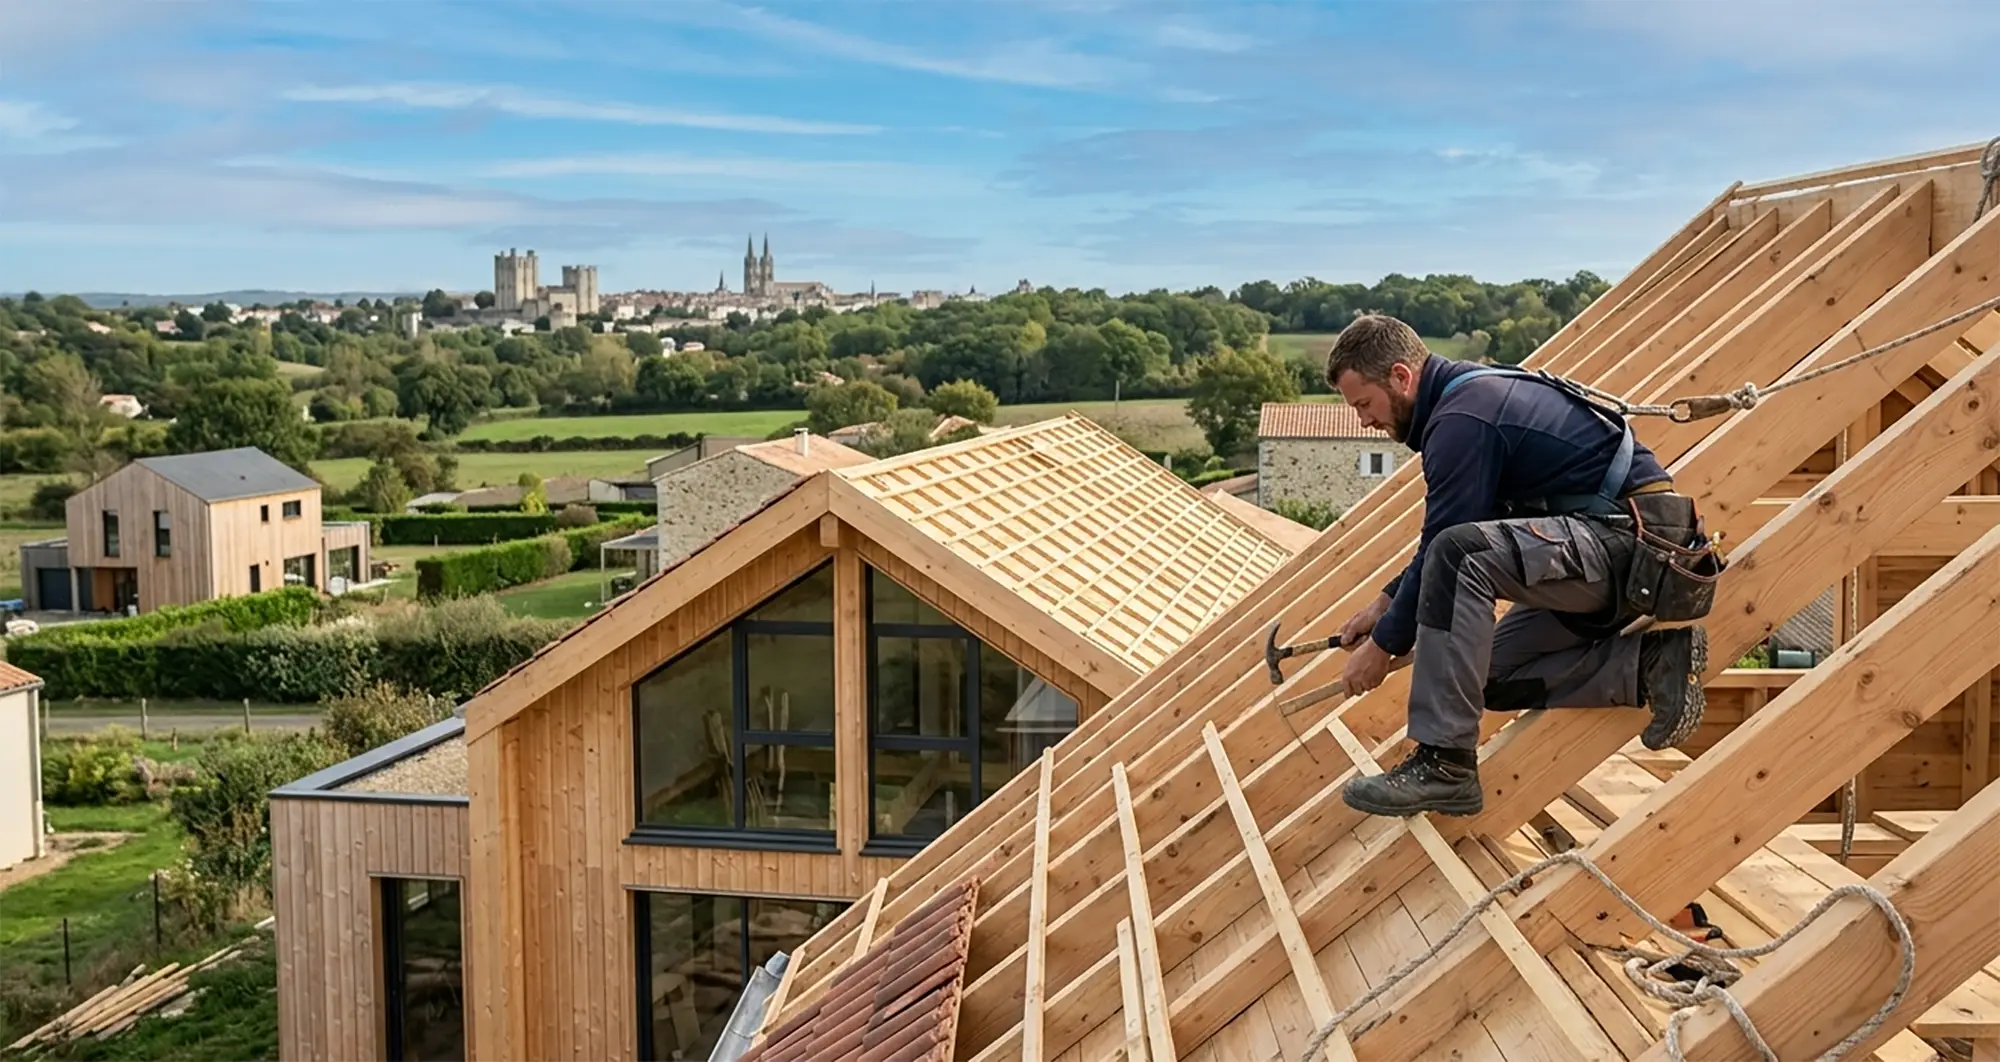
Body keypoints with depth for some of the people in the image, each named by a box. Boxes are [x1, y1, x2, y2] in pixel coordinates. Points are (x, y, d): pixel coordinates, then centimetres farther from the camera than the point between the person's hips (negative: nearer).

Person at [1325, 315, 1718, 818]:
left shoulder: (1462, 418, -17)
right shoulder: (1475, 392, 15)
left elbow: (1446, 548, -16)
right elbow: (1442, 536, 24)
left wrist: (1384, 645, -4)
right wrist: (1386, 603, 22)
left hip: (1636, 546, -11)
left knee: (1460, 554, -30)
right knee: (1493, 677, 12)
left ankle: (1444, 765, -25)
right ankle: (1647, 663, 4)